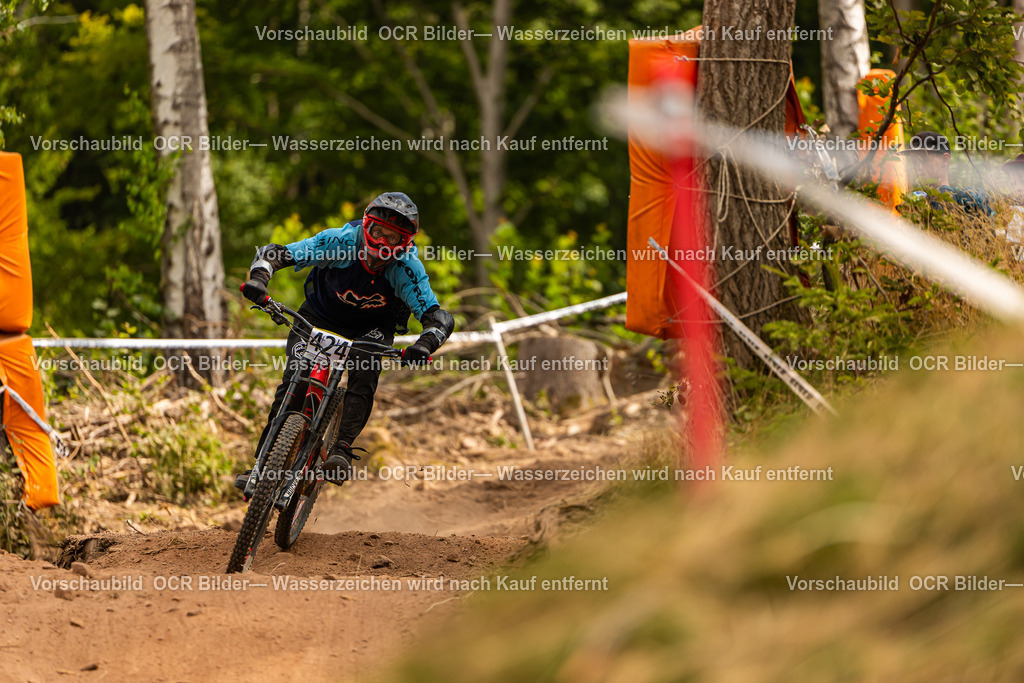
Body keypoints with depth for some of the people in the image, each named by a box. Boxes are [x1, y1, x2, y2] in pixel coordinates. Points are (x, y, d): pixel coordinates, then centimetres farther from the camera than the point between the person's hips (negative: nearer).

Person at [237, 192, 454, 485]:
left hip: (372, 326, 0)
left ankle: (342, 451, -31)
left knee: (365, 373, -30)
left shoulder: (407, 269, -30)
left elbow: (440, 317, -35)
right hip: (320, 315, 0)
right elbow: (273, 252, -29)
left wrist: (425, 345, -57)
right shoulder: (341, 242, -31)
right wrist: (259, 278, -50)